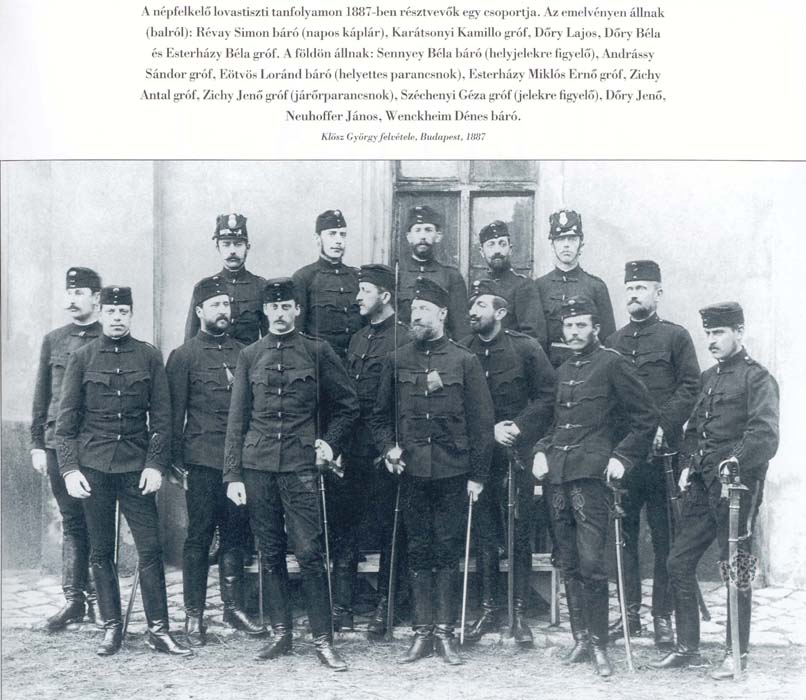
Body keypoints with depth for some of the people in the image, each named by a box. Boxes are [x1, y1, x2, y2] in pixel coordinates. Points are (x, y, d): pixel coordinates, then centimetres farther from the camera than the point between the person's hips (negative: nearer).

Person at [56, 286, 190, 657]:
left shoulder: (149, 356, 5)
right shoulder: (83, 357, 4)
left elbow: (161, 416, 3)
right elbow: (66, 418, 3)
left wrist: (156, 463, -6)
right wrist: (69, 468, -5)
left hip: (136, 466, 0)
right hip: (93, 466, 0)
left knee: (150, 549, -3)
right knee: (101, 552, 6)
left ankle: (158, 629, 4)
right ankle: (111, 627, 17)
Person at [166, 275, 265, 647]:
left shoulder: (243, 353, 12)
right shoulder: (183, 356, 0)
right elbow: (174, 413, -1)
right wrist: (177, 460, -7)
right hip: (203, 461, -4)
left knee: (236, 535, 9)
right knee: (199, 537, 1)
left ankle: (234, 606, 19)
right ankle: (194, 614, 8)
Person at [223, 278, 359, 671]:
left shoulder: (318, 352, 4)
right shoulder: (249, 356, 8)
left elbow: (348, 405, 12)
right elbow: (237, 418, 8)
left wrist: (330, 443, 0)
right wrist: (233, 474, 3)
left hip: (300, 465, -2)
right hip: (257, 466, 2)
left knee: (309, 553, -6)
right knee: (270, 554, 7)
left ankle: (322, 639, 1)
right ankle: (281, 633, 17)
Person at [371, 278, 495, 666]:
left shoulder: (465, 361, 0)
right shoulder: (397, 361, 7)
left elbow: (481, 422, 0)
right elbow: (380, 415, 16)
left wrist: (477, 475, -4)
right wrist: (388, 447, -2)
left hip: (452, 473, -2)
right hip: (412, 472, 2)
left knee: (447, 553, 3)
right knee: (419, 553, 6)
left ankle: (445, 632, 11)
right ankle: (422, 632, 13)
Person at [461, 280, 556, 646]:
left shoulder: (526, 348, -3)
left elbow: (548, 398, -1)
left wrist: (517, 427, -12)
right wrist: (491, 431, -8)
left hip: (517, 454, -2)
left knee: (520, 535, 1)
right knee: (485, 535, 6)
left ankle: (520, 613, 10)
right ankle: (489, 608, 17)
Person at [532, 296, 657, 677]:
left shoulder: (612, 363, -2)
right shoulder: (563, 371, 18)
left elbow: (647, 418, -2)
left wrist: (622, 457, -10)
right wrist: (541, 451, 11)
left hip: (590, 474, -7)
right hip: (556, 476, 7)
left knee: (591, 564, -11)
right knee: (570, 565, 9)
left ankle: (599, 645, -2)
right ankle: (580, 638, 17)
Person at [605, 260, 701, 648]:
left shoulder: (675, 336, 3)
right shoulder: (612, 342, 14)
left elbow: (690, 388, -4)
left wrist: (663, 426, -15)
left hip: (661, 453, -4)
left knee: (664, 537, 1)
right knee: (623, 535, 7)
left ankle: (663, 617, 7)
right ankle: (630, 612, 16)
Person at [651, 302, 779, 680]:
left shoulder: (757, 378, -6)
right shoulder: (708, 377, 17)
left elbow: (765, 435, -18)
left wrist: (734, 463, -28)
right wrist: (688, 464, 8)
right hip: (702, 486, 8)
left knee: (736, 570, 0)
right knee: (678, 562, 7)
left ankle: (737, 654, 11)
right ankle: (688, 648, 17)